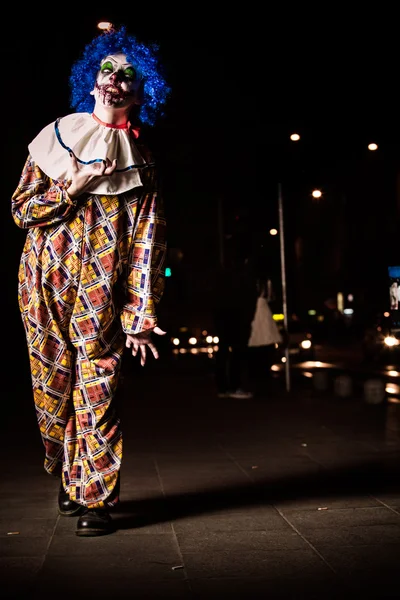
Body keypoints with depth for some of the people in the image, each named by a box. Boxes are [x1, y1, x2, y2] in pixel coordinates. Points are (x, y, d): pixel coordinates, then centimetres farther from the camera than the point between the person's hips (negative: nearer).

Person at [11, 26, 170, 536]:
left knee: (97, 393, -6)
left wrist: (140, 316, -4)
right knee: (53, 388, 8)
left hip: (101, 292, -1)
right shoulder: (54, 137, 11)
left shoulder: (141, 164, 8)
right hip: (44, 283, 2)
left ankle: (94, 498, 4)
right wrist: (72, 188, -9)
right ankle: (65, 474, 29)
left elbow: (146, 244, 3)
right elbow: (22, 209, 8)